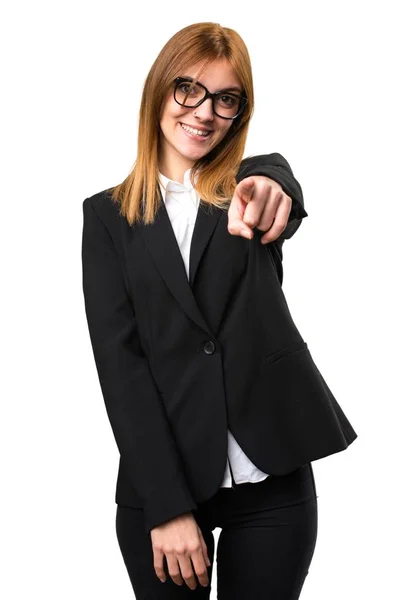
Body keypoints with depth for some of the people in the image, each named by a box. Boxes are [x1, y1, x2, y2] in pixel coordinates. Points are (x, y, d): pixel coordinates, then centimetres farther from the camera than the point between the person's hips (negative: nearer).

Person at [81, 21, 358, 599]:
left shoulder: (255, 181, 7)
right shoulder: (108, 215, 5)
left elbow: (284, 185, -19)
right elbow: (118, 358, -4)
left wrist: (271, 191, -46)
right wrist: (167, 503, -14)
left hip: (273, 478, 0)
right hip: (161, 479, 0)